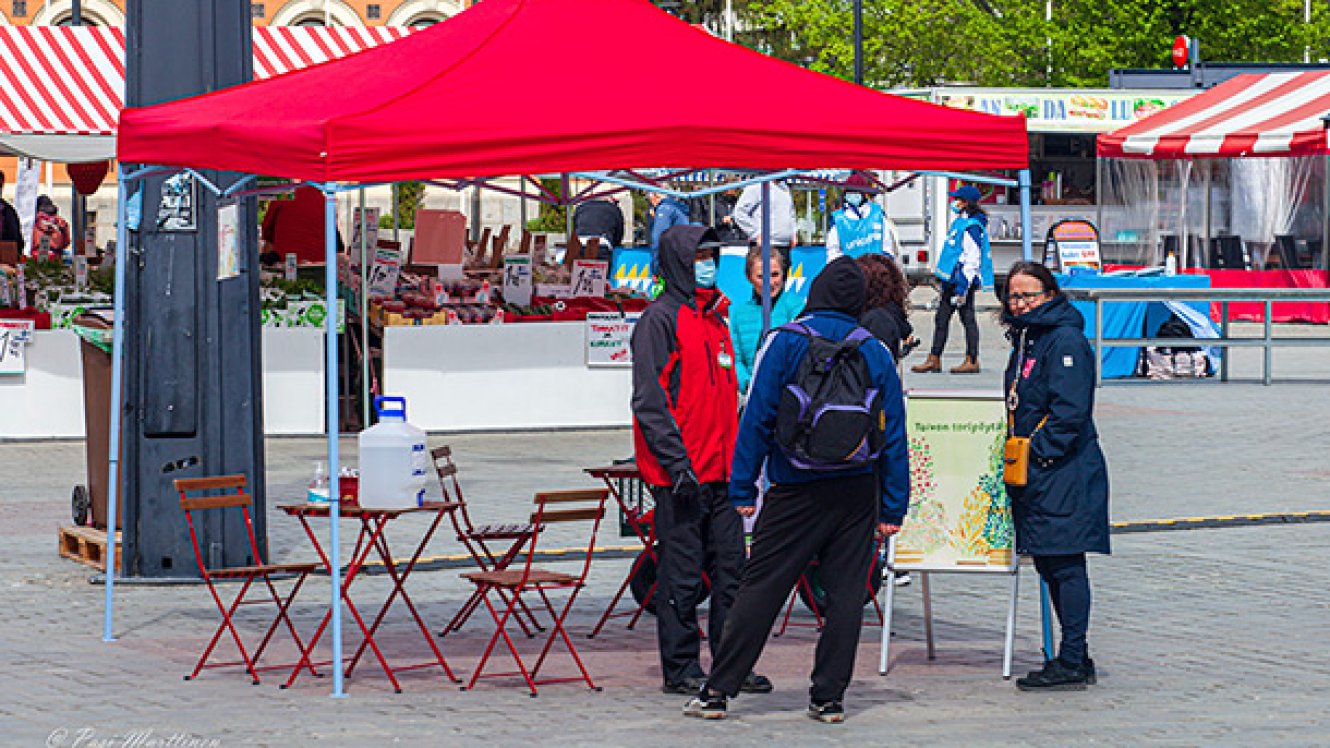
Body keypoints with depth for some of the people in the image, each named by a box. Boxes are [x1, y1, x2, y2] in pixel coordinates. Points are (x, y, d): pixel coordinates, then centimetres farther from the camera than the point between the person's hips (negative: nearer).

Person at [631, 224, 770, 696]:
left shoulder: (715, 319, 18)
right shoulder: (660, 320, -8)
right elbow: (649, 400, -13)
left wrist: (739, 458, 18)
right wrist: (675, 461, -19)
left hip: (721, 472, 8)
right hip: (681, 476, -8)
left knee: (731, 569, 8)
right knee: (681, 574, -2)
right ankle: (681, 669, 5)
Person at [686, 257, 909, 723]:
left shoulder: (785, 343, -3)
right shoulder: (875, 353, 5)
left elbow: (757, 418, -6)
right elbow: (894, 434, 5)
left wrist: (742, 489, -2)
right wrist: (893, 508, 9)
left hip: (797, 492, -2)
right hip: (858, 491, 2)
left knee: (760, 588, 1)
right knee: (846, 592, 7)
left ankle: (718, 691, 4)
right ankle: (828, 697, 8)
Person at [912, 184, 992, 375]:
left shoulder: (972, 226, -17)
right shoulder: (960, 221, 14)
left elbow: (972, 259, -21)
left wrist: (962, 287, -24)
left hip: (962, 280, -10)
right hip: (951, 279, 10)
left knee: (967, 319, -3)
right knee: (941, 319, 11)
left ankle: (972, 361, 3)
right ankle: (934, 359, 16)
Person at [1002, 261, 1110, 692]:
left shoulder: (1066, 341, -12)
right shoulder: (1025, 340, 17)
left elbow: (1070, 411, -19)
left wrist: (1038, 452, -17)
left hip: (1065, 473, -10)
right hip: (1035, 475, 10)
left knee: (1066, 564, -7)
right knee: (1049, 565, 11)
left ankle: (1072, 664, -4)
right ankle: (1075, 658, 18)